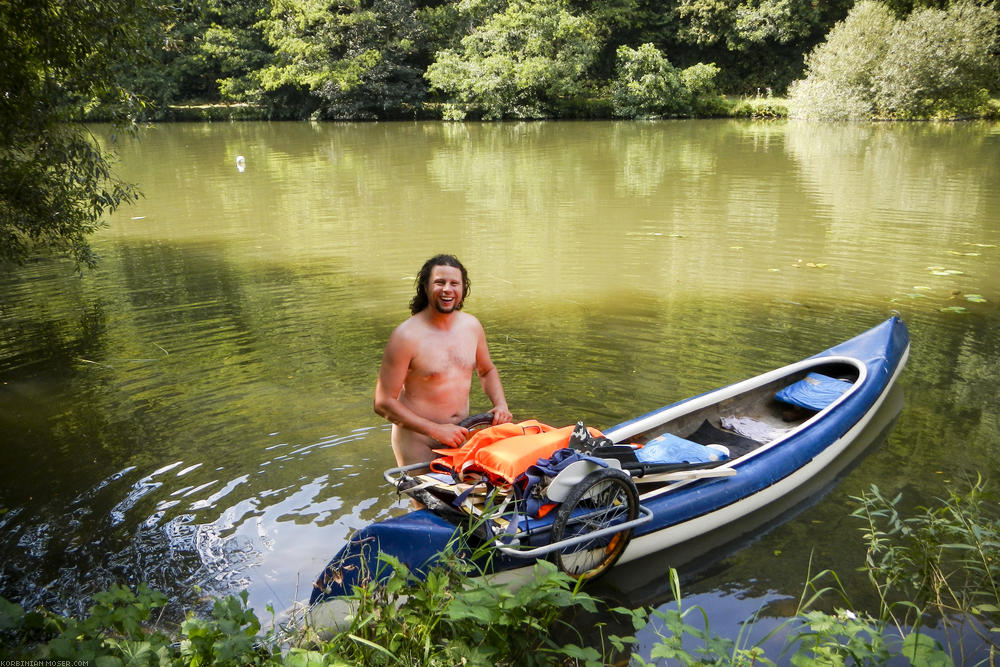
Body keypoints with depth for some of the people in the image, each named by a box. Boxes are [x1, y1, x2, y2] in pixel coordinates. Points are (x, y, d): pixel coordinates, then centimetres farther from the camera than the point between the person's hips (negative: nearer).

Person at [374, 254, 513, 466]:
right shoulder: (406, 336, -16)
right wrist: (436, 430, -19)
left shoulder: (471, 326, 2)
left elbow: (487, 371, 21)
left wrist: (500, 404, 2)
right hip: (417, 441, -5)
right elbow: (383, 403, -16)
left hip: (459, 434, 5)